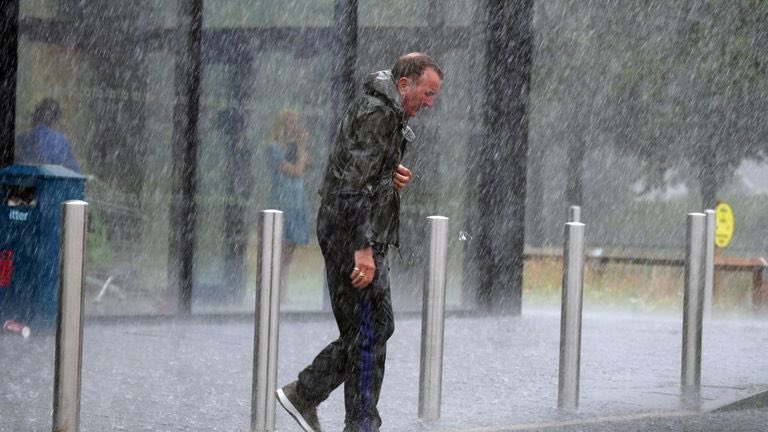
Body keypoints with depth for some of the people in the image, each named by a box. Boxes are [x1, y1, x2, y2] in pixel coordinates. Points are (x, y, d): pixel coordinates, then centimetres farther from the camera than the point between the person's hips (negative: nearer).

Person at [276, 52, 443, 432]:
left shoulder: (388, 114, 18)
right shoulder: (376, 113, -15)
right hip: (353, 234, -10)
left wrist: (392, 176, 6)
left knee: (370, 329, 13)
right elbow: (355, 184, -23)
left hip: (364, 234, 10)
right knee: (371, 329, -7)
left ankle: (303, 394, 18)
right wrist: (363, 248, -26)